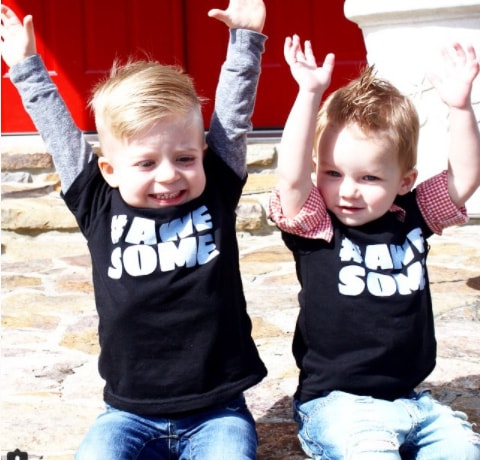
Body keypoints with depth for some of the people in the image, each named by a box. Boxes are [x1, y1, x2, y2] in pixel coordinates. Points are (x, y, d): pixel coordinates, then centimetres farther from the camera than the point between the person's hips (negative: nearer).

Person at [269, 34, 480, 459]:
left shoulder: (412, 218, 4)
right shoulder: (315, 225, -7)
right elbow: (291, 176, -24)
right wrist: (311, 93, -29)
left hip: (410, 400, 5)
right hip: (336, 402, -5)